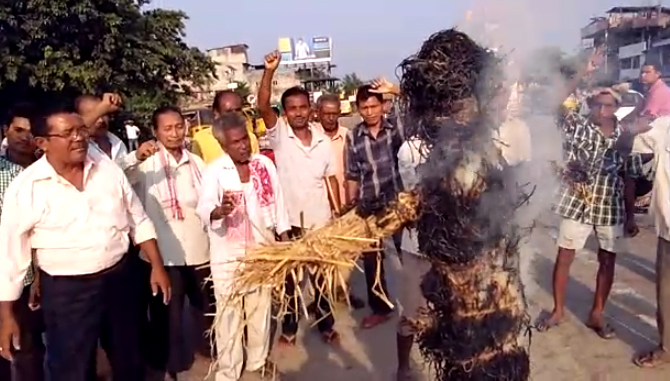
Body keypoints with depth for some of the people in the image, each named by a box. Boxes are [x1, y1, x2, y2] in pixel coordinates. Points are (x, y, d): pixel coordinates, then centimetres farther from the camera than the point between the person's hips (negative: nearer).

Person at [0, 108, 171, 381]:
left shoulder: (109, 170, -1)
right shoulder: (25, 188, -11)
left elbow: (139, 222, 7)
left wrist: (157, 266, 3)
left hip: (119, 279, 4)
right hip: (65, 291, -3)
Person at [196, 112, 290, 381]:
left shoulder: (264, 164, -2)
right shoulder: (214, 171, -12)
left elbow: (277, 203, 4)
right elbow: (204, 210, -26)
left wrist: (285, 239, 6)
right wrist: (219, 210, -48)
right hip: (227, 254, -3)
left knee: (261, 307, 17)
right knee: (229, 312, 5)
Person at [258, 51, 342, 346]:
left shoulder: (323, 141, 2)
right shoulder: (279, 135, -7)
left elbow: (331, 179, 8)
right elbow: (262, 106, -23)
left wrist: (338, 214, 5)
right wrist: (269, 71, -34)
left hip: (320, 221, 2)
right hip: (289, 220, -2)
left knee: (322, 275, 14)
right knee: (289, 277, 12)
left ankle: (326, 325, 30)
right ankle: (289, 328, 27)